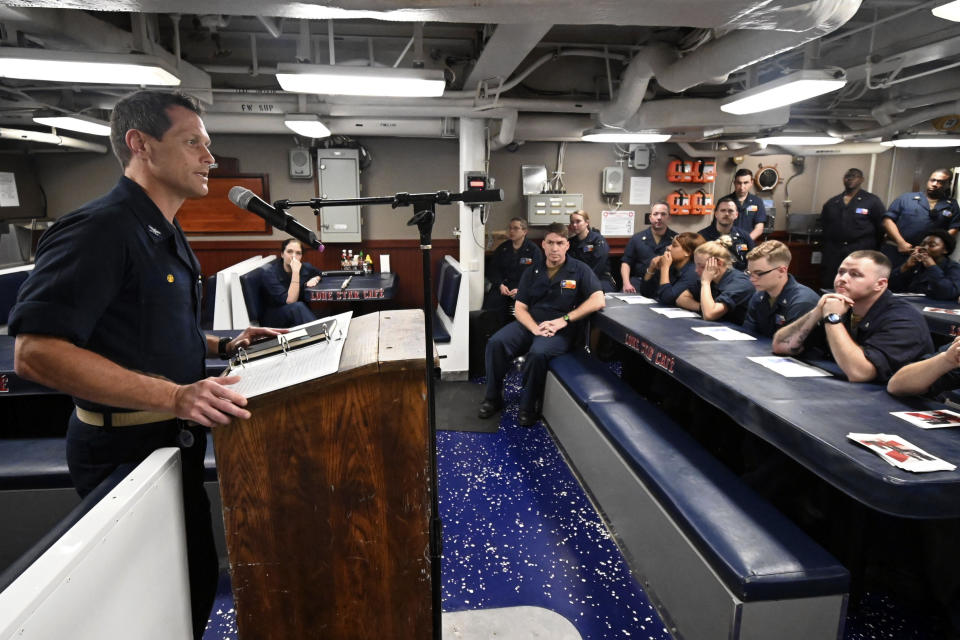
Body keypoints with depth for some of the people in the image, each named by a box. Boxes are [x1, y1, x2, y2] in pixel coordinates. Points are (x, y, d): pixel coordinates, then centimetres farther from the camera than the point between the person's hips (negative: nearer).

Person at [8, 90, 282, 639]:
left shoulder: (166, 237, 13)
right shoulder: (100, 229, -19)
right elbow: (36, 351, -26)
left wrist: (222, 346, 9)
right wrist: (175, 396, -33)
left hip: (172, 440, 9)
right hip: (128, 450, -9)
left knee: (197, 577, 20)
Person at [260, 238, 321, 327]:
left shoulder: (305, 267, -3)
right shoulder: (270, 273, -16)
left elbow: (320, 274, 21)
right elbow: (290, 301, -26)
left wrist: (315, 279, -3)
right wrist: (295, 272, -29)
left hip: (301, 310, 4)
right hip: (274, 319, -4)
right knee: (298, 306, -34)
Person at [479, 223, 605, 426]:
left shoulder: (580, 270, 0)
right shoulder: (532, 273, 12)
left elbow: (598, 301, -13)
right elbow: (520, 308, 6)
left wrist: (564, 320, -19)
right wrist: (535, 328, -16)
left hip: (561, 329, -4)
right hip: (530, 323, 4)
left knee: (538, 353, -36)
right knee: (496, 343, -22)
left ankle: (528, 407, -14)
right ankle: (492, 399, -5)